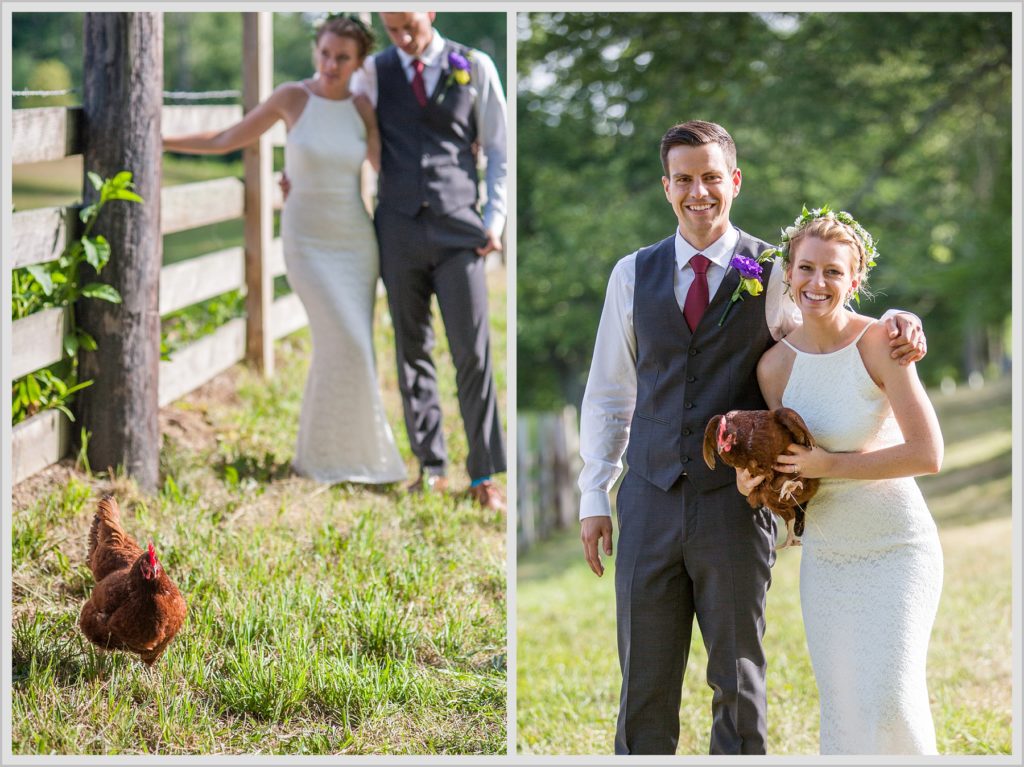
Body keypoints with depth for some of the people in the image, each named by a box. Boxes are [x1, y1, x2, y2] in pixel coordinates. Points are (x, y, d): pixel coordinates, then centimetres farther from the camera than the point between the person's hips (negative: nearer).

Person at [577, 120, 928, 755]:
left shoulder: (775, 273, 1)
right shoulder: (634, 274, 9)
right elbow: (608, 394, 13)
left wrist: (898, 326, -26)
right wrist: (595, 496, 8)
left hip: (735, 505, -2)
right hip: (650, 504, 2)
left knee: (739, 679, 5)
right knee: (644, 681, 6)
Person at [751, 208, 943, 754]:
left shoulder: (879, 343, -15)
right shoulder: (774, 365, -2)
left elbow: (927, 455, -19)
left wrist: (830, 466, -17)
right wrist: (751, 479, -11)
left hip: (896, 549, -4)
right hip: (824, 556, 4)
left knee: (889, 701, -13)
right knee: (842, 707, 4)